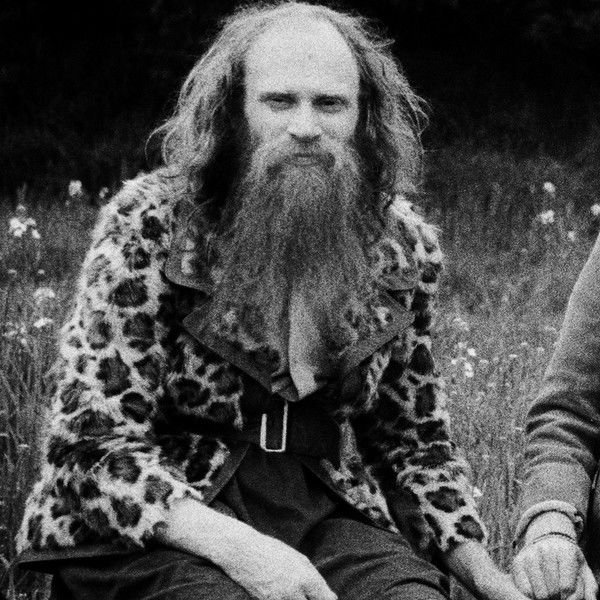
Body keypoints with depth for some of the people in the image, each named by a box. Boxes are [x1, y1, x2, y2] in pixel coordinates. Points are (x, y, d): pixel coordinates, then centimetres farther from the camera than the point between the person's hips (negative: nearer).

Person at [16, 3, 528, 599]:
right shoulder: (147, 229, -10)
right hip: (157, 529, -3)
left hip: (328, 514, 4)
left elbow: (415, 438, 15)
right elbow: (95, 444, -13)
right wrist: (238, 546, -28)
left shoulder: (400, 247, 3)